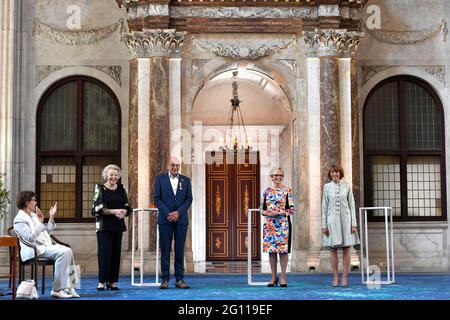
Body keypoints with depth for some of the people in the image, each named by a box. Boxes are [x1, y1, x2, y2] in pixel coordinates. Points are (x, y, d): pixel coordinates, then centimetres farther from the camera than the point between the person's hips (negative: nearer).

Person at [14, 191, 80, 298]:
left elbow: (46, 233, 25)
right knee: (62, 252, -28)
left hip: (45, 246, 8)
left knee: (67, 250, -17)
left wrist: (51, 218, 17)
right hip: (34, 250, -8)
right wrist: (40, 222, -21)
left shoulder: (33, 215, 22)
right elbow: (31, 238, -18)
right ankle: (57, 289, -25)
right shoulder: (20, 219, -6)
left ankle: (68, 287, -18)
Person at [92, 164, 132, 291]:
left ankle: (113, 281, 5)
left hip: (118, 226, 4)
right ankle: (102, 281, -4)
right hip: (104, 226, -4)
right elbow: (98, 208, -7)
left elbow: (127, 207, 9)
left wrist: (123, 212, -14)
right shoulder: (100, 189, 0)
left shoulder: (121, 189, 11)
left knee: (116, 253, 2)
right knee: (104, 253, -8)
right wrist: (114, 211, -17)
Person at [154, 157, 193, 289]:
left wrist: (178, 212, -9)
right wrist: (167, 213, -11)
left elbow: (189, 199, 5)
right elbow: (157, 198, 0)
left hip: (181, 219, 1)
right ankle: (165, 279, 1)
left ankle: (179, 279, 5)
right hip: (165, 219, -1)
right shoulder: (160, 179, 7)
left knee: (180, 250, 2)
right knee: (165, 250, -2)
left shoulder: (185, 180, 12)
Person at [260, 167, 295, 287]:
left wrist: (279, 212, -15)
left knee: (283, 249, -4)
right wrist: (267, 213, -8)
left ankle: (283, 277, 3)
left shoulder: (287, 191, 1)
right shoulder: (267, 191, 11)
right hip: (269, 224, 3)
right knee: (271, 250, 4)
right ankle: (274, 277, 12)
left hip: (282, 223, -3)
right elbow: (262, 208, 13)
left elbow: (292, 209, -3)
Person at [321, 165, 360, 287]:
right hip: (332, 220, 0)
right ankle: (335, 277, 9)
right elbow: (324, 206, 6)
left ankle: (345, 277, 6)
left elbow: (351, 205, 5)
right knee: (333, 250, 1)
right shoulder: (327, 187, 5)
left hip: (345, 219, 0)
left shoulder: (347, 186, 4)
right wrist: (324, 225, 2)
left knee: (346, 250, 0)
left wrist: (354, 223, 0)